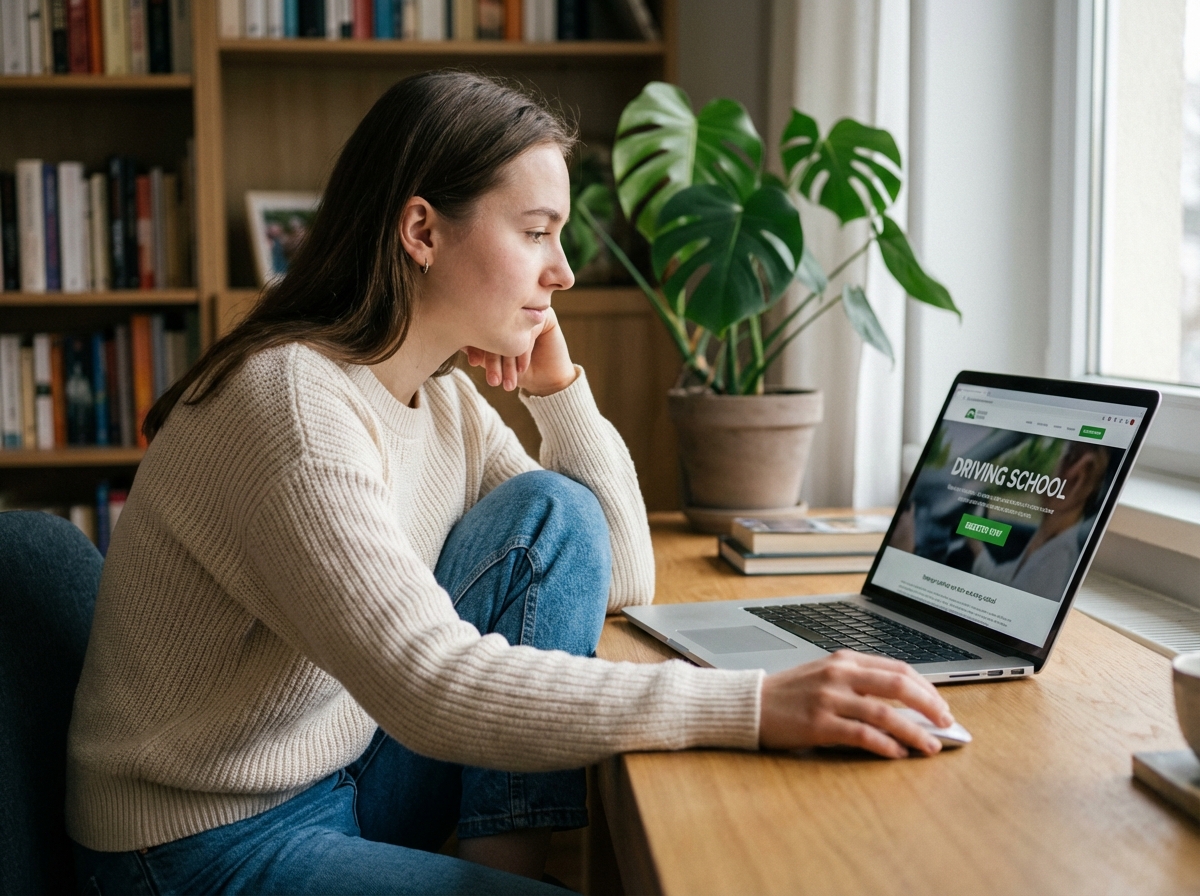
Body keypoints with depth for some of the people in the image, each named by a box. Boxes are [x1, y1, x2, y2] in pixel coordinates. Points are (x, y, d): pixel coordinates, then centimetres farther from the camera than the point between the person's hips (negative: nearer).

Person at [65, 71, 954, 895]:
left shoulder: (444, 400, 1)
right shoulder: (291, 400, -25)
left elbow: (620, 578, 6)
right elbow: (434, 687, -35)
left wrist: (560, 386, -6)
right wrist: (754, 706, -39)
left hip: (350, 776, 9)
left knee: (552, 515, -8)